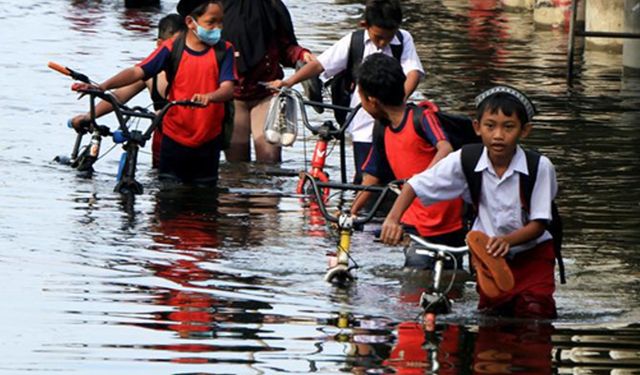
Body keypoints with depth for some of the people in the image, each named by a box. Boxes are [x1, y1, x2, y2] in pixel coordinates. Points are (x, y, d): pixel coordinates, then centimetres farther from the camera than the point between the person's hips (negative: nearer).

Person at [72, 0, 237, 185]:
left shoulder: (224, 50, -4)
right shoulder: (172, 48, -5)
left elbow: (228, 88, -16)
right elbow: (138, 71, -11)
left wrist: (208, 97, -40)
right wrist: (102, 86, -25)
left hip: (208, 140, 0)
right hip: (174, 137, 0)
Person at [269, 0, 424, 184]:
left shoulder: (403, 40, 0)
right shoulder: (353, 41, 1)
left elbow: (414, 72, -12)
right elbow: (320, 64, -1)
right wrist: (289, 82, -14)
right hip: (364, 127, 0)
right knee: (365, 181, -4)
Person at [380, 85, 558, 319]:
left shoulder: (539, 167, -19)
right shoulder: (465, 161, -14)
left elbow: (539, 223, -16)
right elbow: (416, 185, -7)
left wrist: (507, 240, -35)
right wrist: (393, 219, -23)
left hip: (531, 252, -2)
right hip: (489, 255, 2)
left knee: (533, 311, -18)